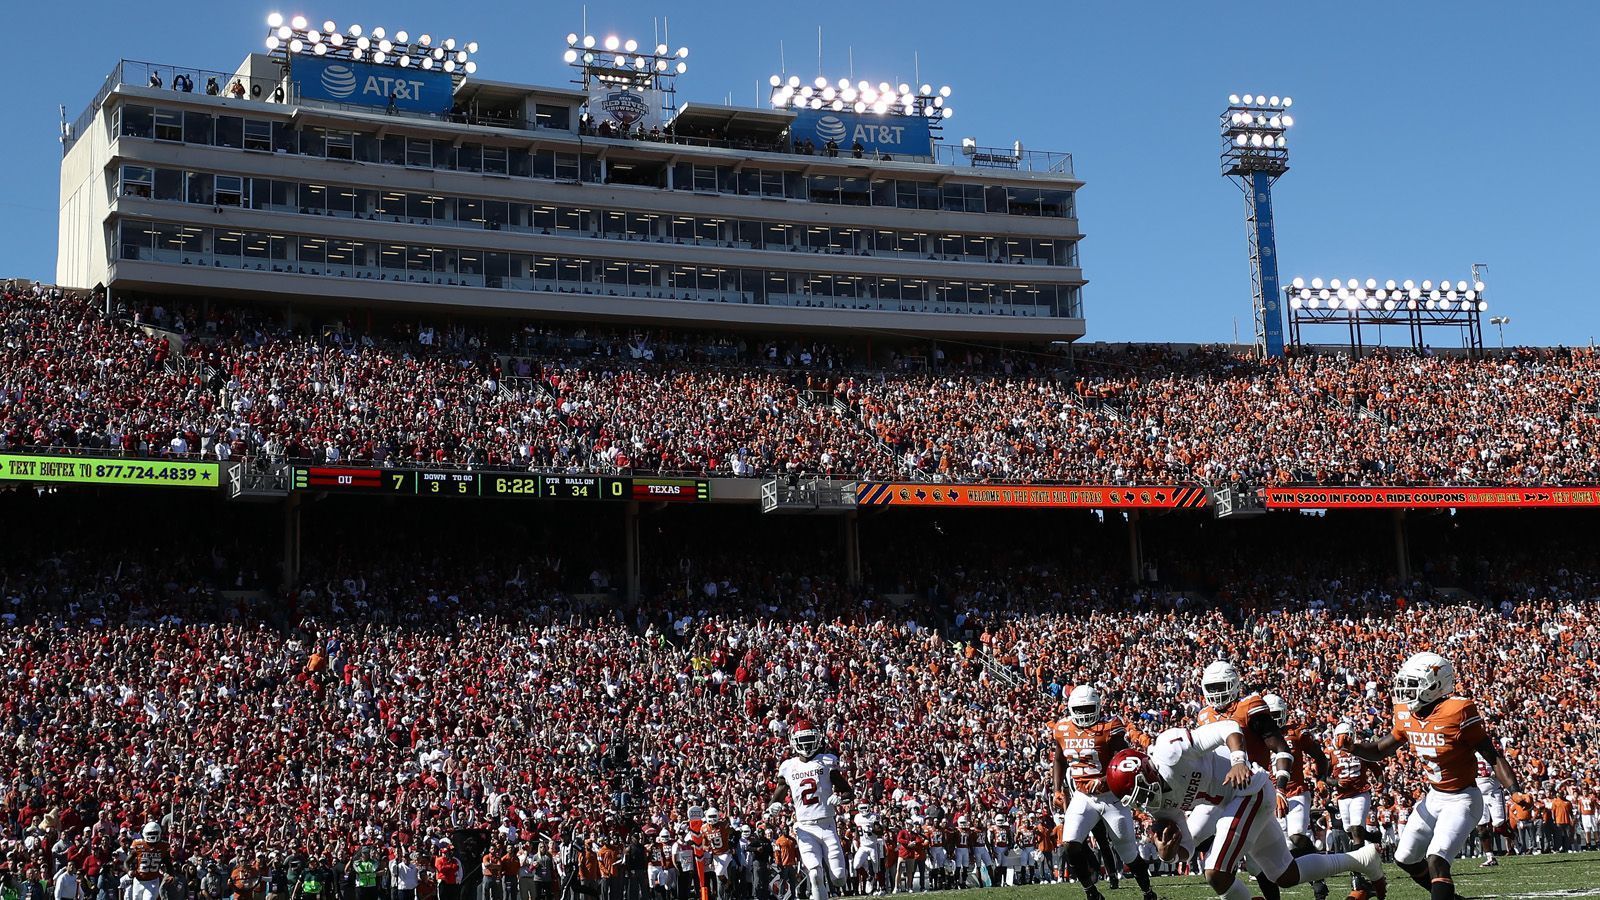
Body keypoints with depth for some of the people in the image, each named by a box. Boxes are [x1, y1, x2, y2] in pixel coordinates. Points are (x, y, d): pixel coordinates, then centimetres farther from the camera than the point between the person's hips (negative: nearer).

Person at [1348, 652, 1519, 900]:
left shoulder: (1458, 712, -23)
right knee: (1405, 858, 16)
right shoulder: (1407, 715, -2)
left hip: (1462, 799, -8)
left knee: (1436, 861, -22)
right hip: (1434, 796, 8)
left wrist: (1516, 791, -28)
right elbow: (1380, 751, 8)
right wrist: (1353, 748, -12)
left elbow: (1492, 756, -19)